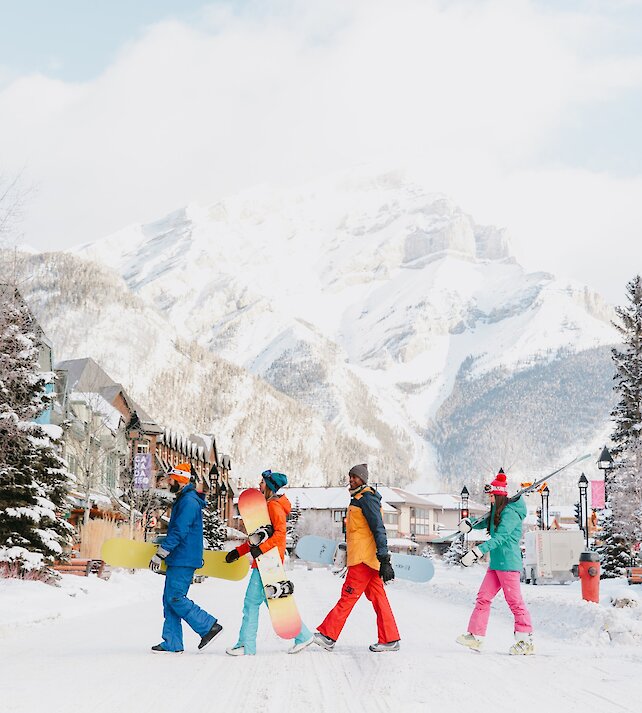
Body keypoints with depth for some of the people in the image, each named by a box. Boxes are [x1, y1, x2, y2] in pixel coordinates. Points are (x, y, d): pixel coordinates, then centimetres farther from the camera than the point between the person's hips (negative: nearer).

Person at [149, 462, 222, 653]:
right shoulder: (184, 499, 18)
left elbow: (179, 532, -21)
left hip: (183, 560, -10)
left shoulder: (189, 501, -15)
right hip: (178, 559, 10)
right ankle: (172, 643, 10)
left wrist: (159, 554, -19)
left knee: (175, 598, -11)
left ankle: (209, 626, -3)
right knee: (169, 599, 8)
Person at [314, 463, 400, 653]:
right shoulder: (359, 498, 20)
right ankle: (390, 640, 9)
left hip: (364, 557, -10)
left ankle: (328, 635, -7)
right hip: (365, 557, 10)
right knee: (377, 597, 8)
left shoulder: (367, 497, -11)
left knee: (348, 595, -8)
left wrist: (384, 560, -22)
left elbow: (379, 529, -17)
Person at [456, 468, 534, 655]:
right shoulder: (498, 511, 15)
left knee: (514, 600, -7)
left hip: (508, 563, -10)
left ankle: (526, 641, -1)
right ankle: (475, 636, 11)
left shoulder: (510, 512, -14)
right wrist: (470, 524, 18)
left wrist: (478, 551, -32)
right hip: (496, 563, 10)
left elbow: (500, 537, -25)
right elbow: (488, 523, 36)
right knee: (483, 597, 7)